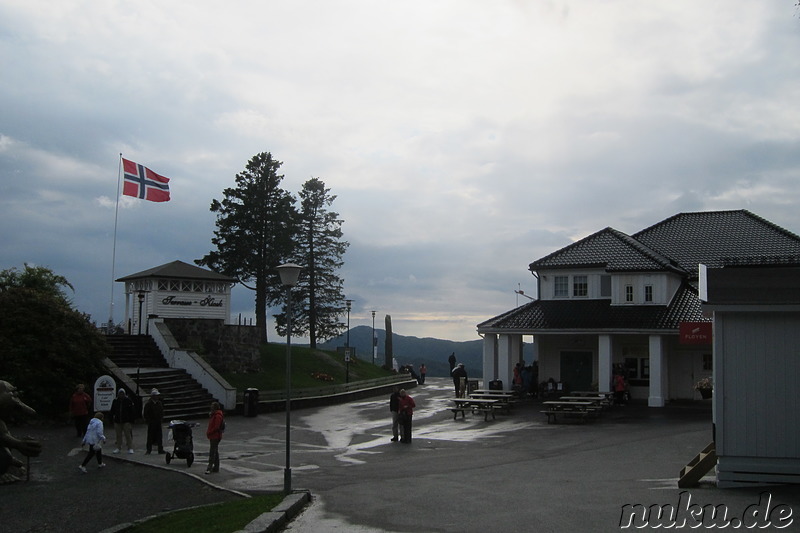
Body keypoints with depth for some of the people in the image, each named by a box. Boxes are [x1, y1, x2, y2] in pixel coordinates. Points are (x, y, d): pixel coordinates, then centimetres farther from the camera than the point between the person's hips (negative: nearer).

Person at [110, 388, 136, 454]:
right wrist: (112, 419, 10)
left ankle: (130, 448, -1)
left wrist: (133, 420, -5)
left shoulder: (128, 401, -2)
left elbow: (132, 411, -1)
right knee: (118, 435, 9)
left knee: (128, 435, -5)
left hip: (126, 421, -3)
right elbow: (112, 411, 15)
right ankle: (118, 448, 18)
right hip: (117, 421, 3)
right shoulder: (115, 401, 7)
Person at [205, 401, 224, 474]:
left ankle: (210, 468, -11)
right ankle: (216, 467, 19)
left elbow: (216, 427, -23)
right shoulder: (214, 414, 16)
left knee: (212, 453, -10)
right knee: (215, 452, 13)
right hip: (213, 436, 11)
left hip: (215, 436, -11)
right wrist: (208, 432, 11)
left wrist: (209, 433, -16)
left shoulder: (218, 416, -17)